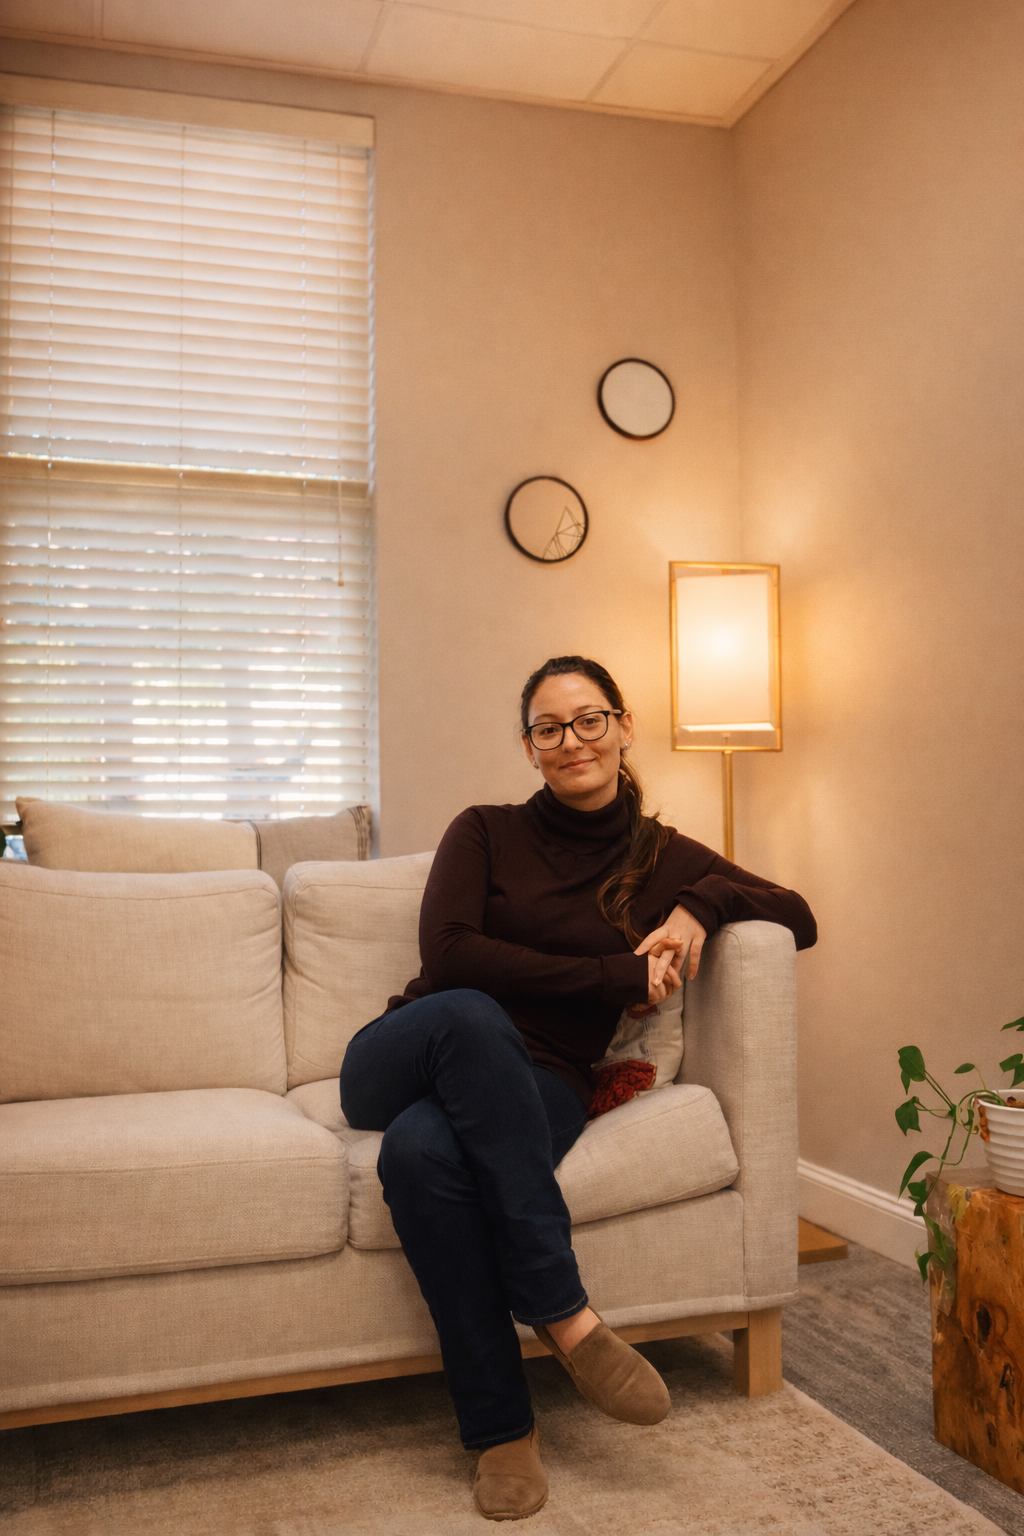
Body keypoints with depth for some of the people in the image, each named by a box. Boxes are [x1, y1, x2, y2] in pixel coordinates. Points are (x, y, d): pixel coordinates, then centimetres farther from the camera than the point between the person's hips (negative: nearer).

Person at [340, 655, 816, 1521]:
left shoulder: (663, 858, 12)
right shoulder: (486, 832, 7)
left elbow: (800, 920, 13)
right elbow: (448, 955, -9)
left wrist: (704, 904, -7)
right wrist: (613, 974, -11)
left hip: (530, 1088, 0)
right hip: (404, 1061, 1)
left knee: (423, 1149, -36)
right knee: (469, 1014, -38)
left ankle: (502, 1428, -21)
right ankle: (564, 1315, -30)